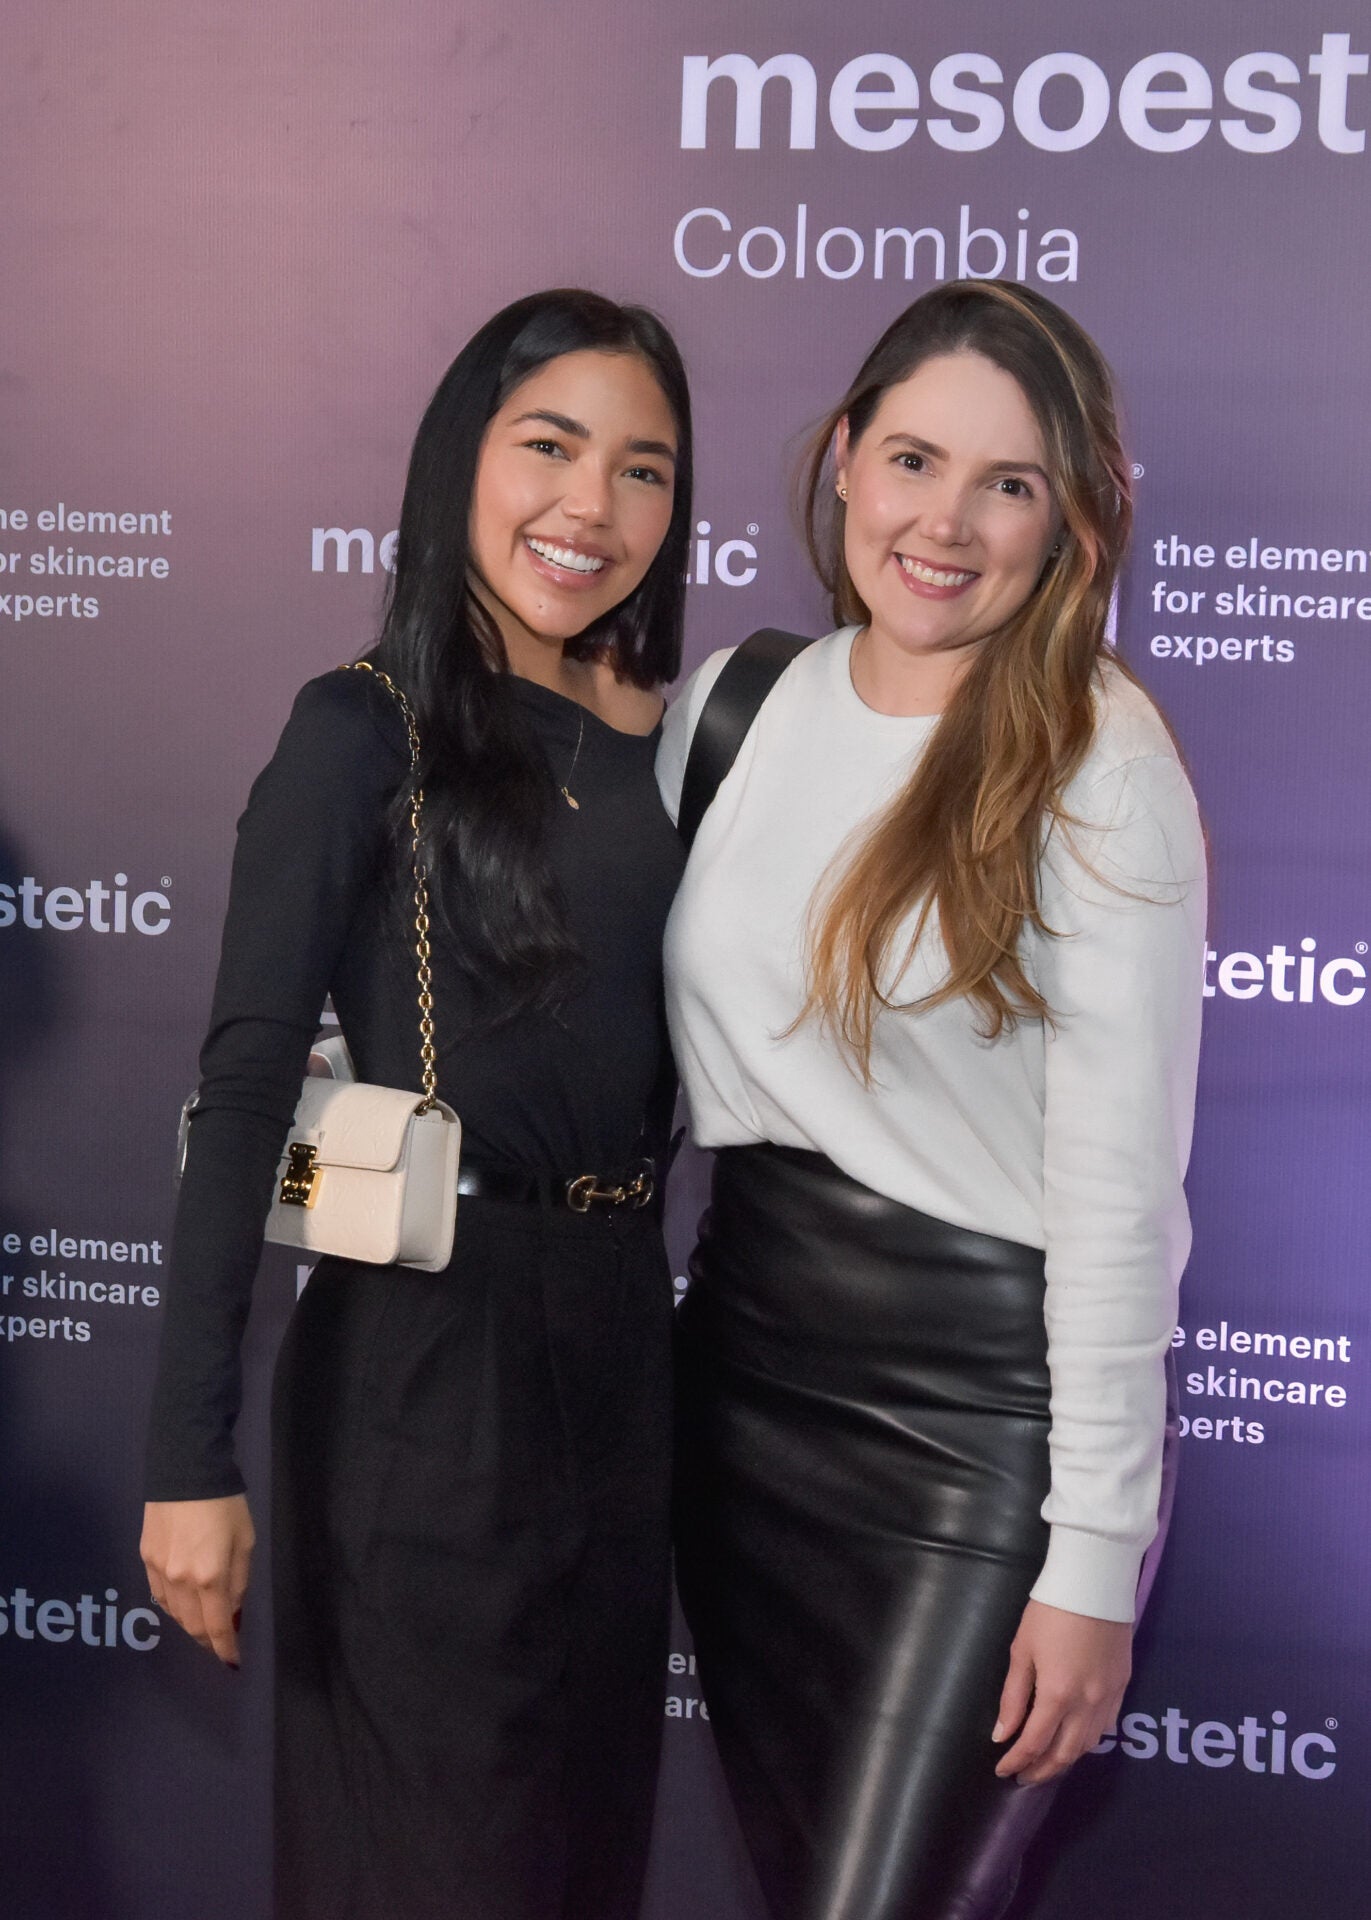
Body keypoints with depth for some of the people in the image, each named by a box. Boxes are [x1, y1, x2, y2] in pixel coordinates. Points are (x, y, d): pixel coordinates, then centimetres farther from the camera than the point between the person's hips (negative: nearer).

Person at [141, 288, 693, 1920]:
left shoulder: (660, 746, 8)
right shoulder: (365, 729, -10)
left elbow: (664, 1059, 9)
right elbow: (243, 1090, -15)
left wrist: (652, 745, 4)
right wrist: (192, 1453, -19)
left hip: (623, 1335, 7)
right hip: (420, 1355, -6)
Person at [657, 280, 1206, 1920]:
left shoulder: (1098, 771, -12)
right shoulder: (728, 708, 3)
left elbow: (1120, 1187, -14)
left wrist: (1094, 1560, -14)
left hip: (985, 1386, -5)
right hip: (744, 1345, 6)